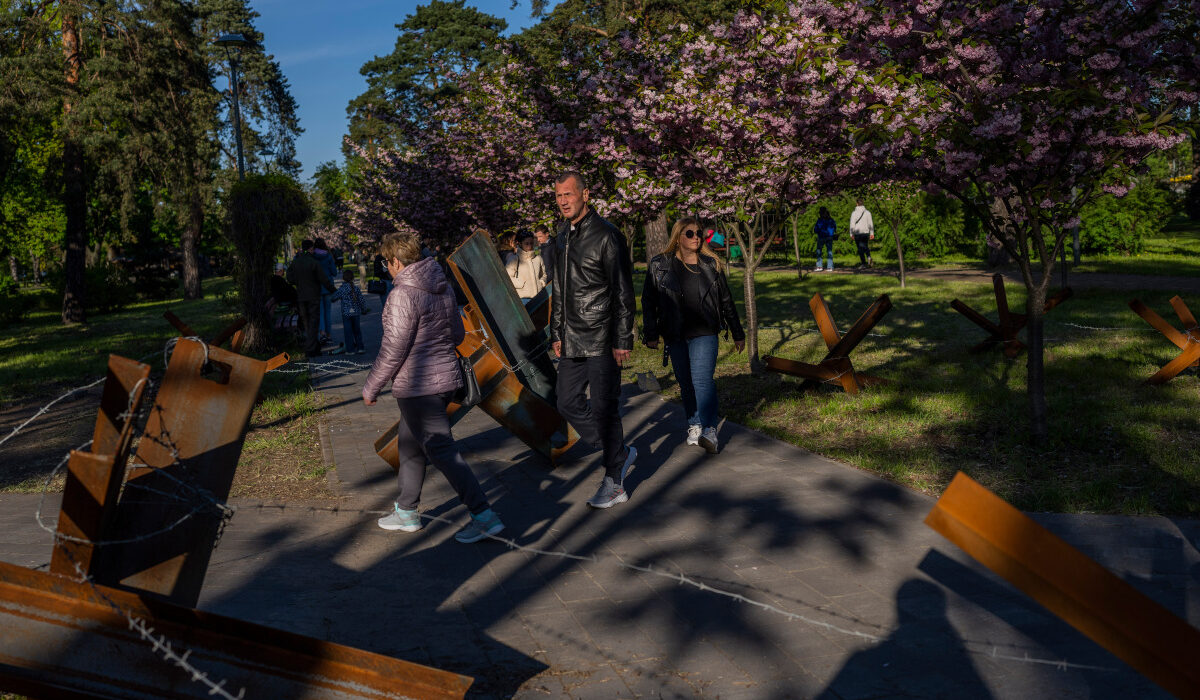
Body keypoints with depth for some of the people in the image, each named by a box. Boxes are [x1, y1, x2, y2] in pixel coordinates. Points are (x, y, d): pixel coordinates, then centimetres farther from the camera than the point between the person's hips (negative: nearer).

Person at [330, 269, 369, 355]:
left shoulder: (342, 289, -9)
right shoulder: (356, 288, -1)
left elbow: (333, 298, 0)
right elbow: (362, 300, 2)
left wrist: (331, 296, 25)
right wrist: (363, 310, 17)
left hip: (346, 313, -3)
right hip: (356, 313, 3)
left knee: (348, 331, 3)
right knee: (357, 330, 13)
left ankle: (350, 349, 4)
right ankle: (360, 347, 13)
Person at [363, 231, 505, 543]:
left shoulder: (403, 295, -18)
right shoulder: (442, 287, 7)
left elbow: (393, 351, -18)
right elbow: (457, 334, 16)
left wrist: (371, 387, -5)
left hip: (418, 386, -9)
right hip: (447, 377, 9)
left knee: (441, 450, -5)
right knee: (409, 443, 22)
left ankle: (485, 516, -6)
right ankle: (406, 512, 32)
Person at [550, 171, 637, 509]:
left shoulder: (606, 235, -11)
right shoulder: (563, 237, 13)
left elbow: (623, 293, -12)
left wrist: (622, 340, -15)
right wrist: (556, 334, 17)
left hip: (602, 340, -8)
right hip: (572, 341, 8)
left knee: (603, 408, -3)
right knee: (568, 403, 10)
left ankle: (614, 484, 10)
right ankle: (621, 453, 27)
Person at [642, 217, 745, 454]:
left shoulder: (711, 265, 6)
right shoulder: (659, 265, 3)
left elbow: (726, 301, 13)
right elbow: (648, 301, 4)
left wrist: (738, 334, 15)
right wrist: (651, 334, -2)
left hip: (704, 333, -1)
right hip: (675, 336, 2)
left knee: (702, 378, -16)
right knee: (686, 383, 8)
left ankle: (709, 431, -22)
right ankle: (694, 425, 22)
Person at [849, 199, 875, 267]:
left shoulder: (854, 213, -5)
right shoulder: (867, 212, 2)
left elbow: (852, 224, -6)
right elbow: (870, 223, 3)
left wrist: (851, 234, 0)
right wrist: (872, 233, 7)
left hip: (857, 233, -2)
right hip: (866, 233, 2)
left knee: (860, 248, 4)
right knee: (866, 247, 14)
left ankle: (863, 262, 0)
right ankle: (869, 257, -12)